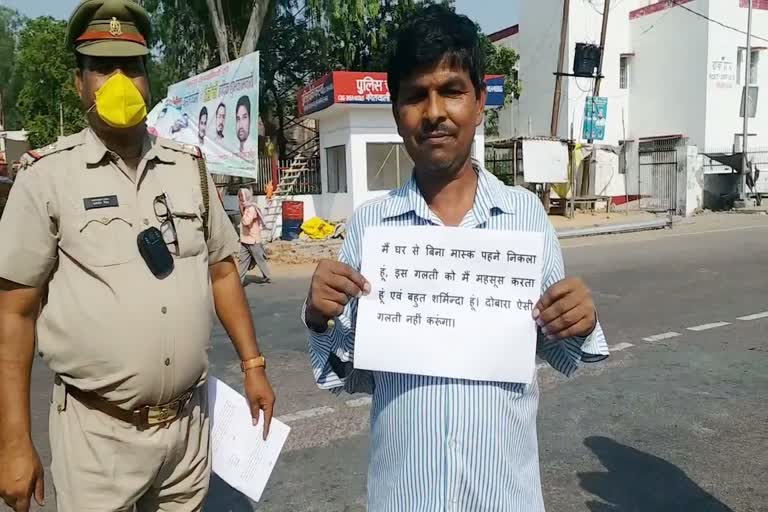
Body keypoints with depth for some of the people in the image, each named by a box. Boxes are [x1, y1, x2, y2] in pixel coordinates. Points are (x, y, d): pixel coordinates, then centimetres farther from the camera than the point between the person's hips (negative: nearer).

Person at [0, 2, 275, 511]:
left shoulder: (190, 166, 4)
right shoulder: (48, 175, -7)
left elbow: (222, 271, 10)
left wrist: (253, 365, 6)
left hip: (190, 423, 4)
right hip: (98, 433, -3)